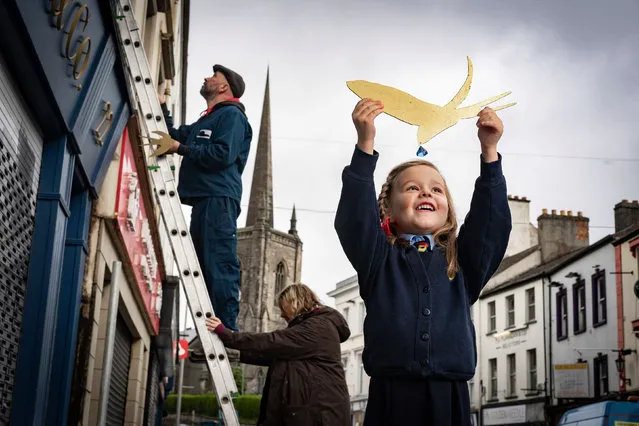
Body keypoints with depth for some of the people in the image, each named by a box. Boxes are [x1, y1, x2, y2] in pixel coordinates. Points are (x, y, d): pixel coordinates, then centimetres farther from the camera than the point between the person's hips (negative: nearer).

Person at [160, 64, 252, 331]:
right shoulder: (205, 121, 29)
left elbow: (223, 154, -15)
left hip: (218, 200, -10)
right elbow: (176, 137, 34)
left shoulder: (232, 115, 0)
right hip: (203, 200, 10)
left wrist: (181, 148, -10)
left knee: (219, 266, -17)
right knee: (204, 267, 6)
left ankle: (226, 329, -23)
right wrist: (162, 107, 30)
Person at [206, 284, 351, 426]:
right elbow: (274, 354, 21)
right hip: (309, 410, 10)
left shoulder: (319, 327, -9)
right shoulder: (309, 327, 25)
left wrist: (225, 334, -10)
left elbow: (271, 342, -14)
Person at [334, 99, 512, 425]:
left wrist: (489, 150, -5)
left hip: (450, 397, 2)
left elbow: (491, 219, 4)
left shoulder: (463, 262, 16)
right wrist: (365, 143, -15)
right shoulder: (379, 259, 9)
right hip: (391, 395, -2)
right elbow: (354, 217, -6)